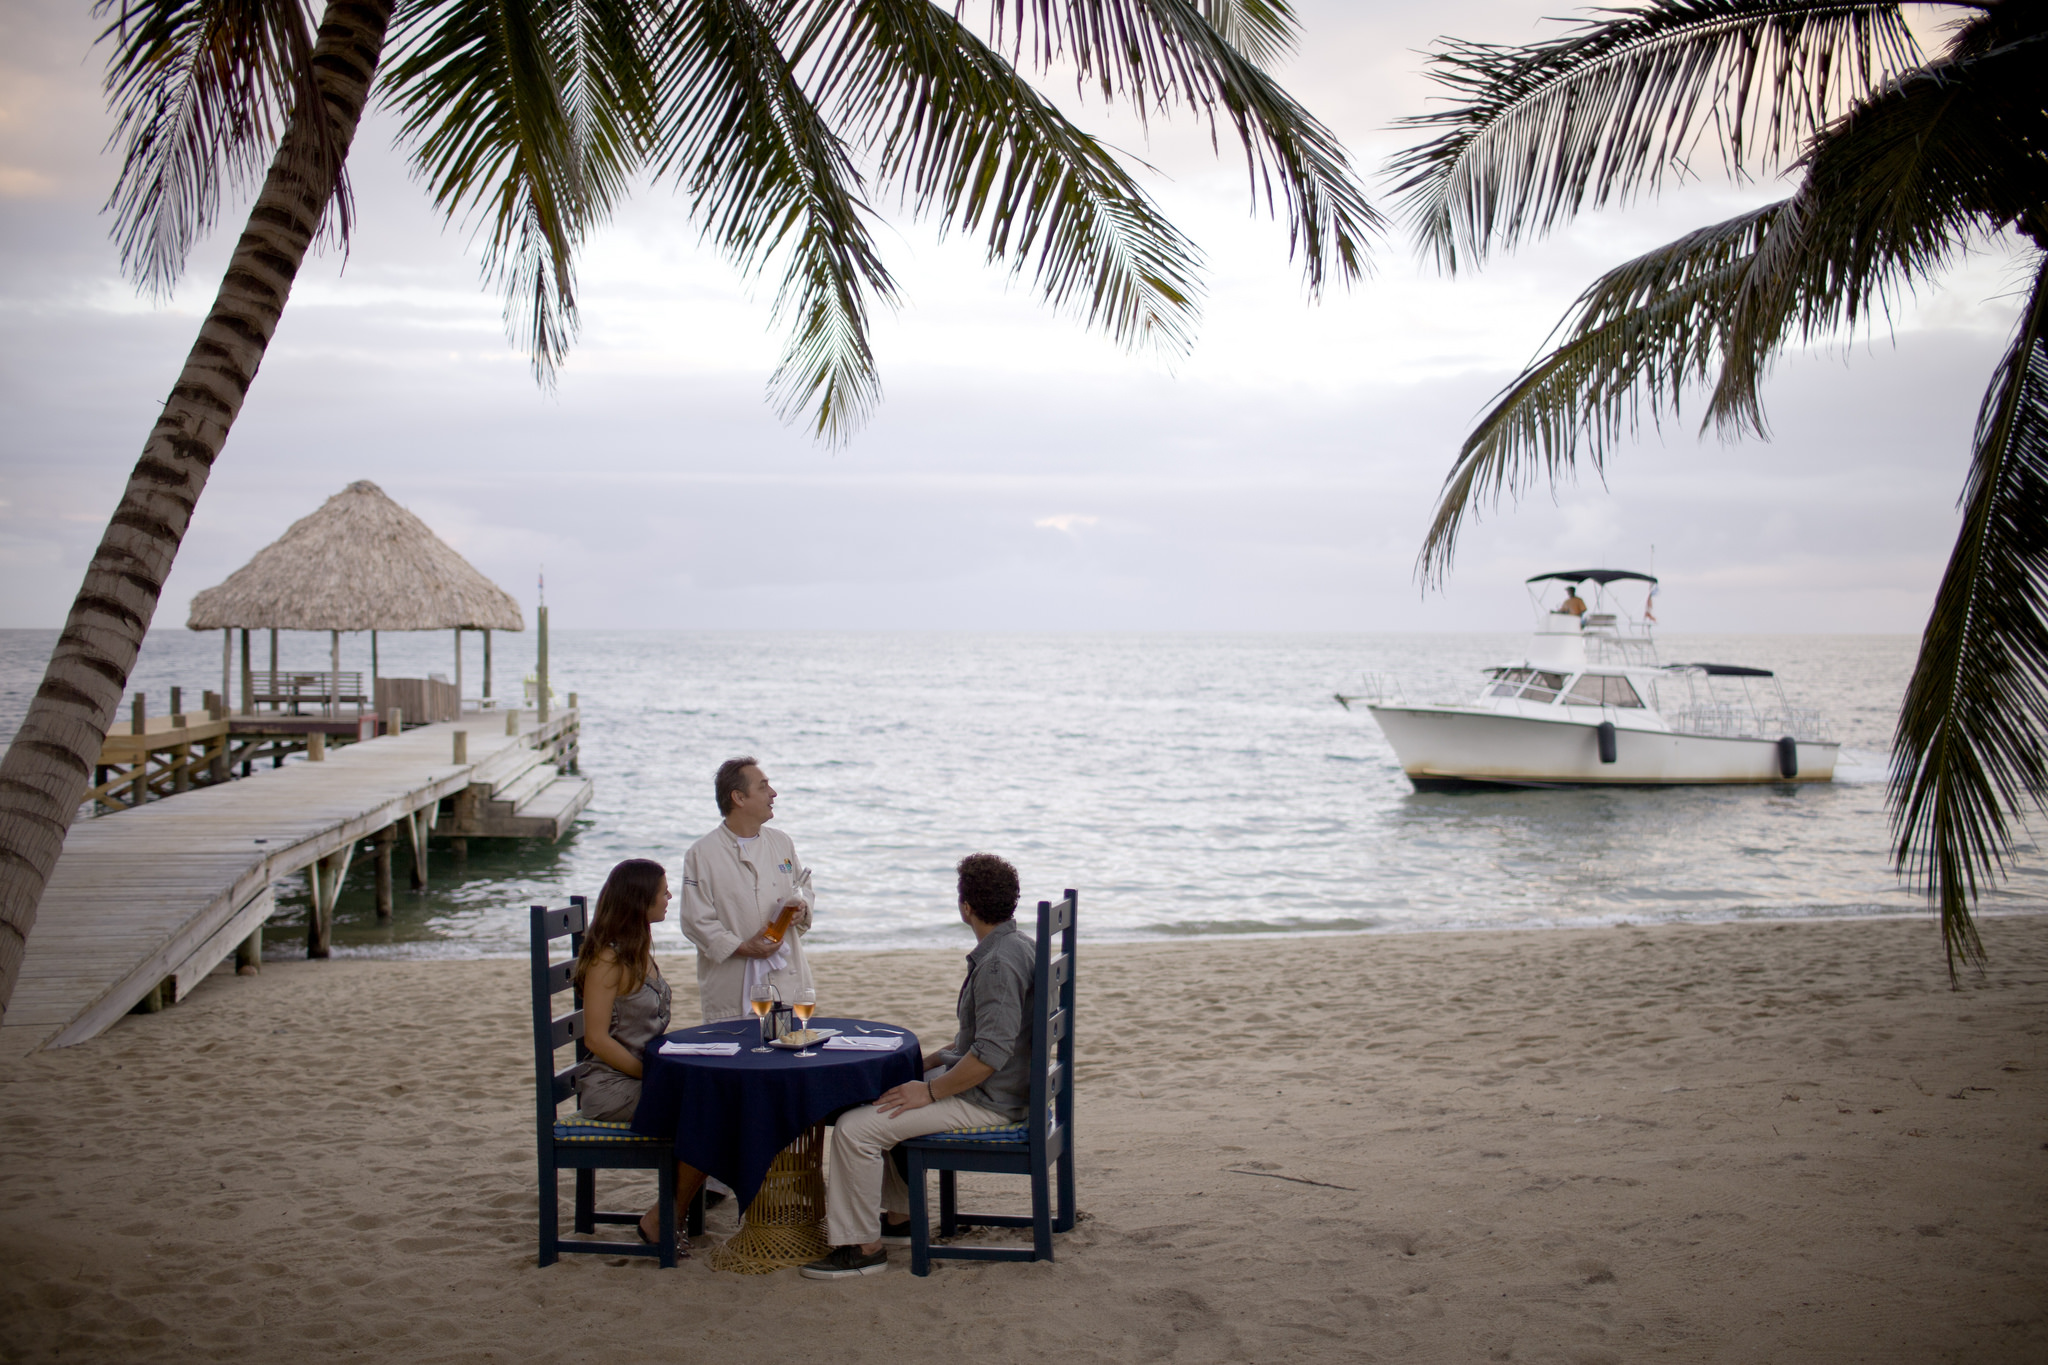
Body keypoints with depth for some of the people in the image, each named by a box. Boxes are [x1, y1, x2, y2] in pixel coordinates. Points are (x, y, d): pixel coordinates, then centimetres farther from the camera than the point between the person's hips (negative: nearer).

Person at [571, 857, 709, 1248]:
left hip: (643, 1072, 8)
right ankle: (662, 1222, -7)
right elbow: (596, 1039, -18)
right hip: (609, 1086, -8)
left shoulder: (640, 949, 13)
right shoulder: (608, 959, -14)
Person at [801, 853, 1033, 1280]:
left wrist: (929, 1091, -20)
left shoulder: (999, 963, -24)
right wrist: (932, 1059, 15)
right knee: (870, 1097, 23)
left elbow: (991, 1053, -29)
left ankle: (862, 1246, -4)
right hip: (982, 1084, 11)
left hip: (985, 1100, -11)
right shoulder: (1015, 945, 9)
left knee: (854, 1128, -15)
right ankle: (900, 1217, 26)